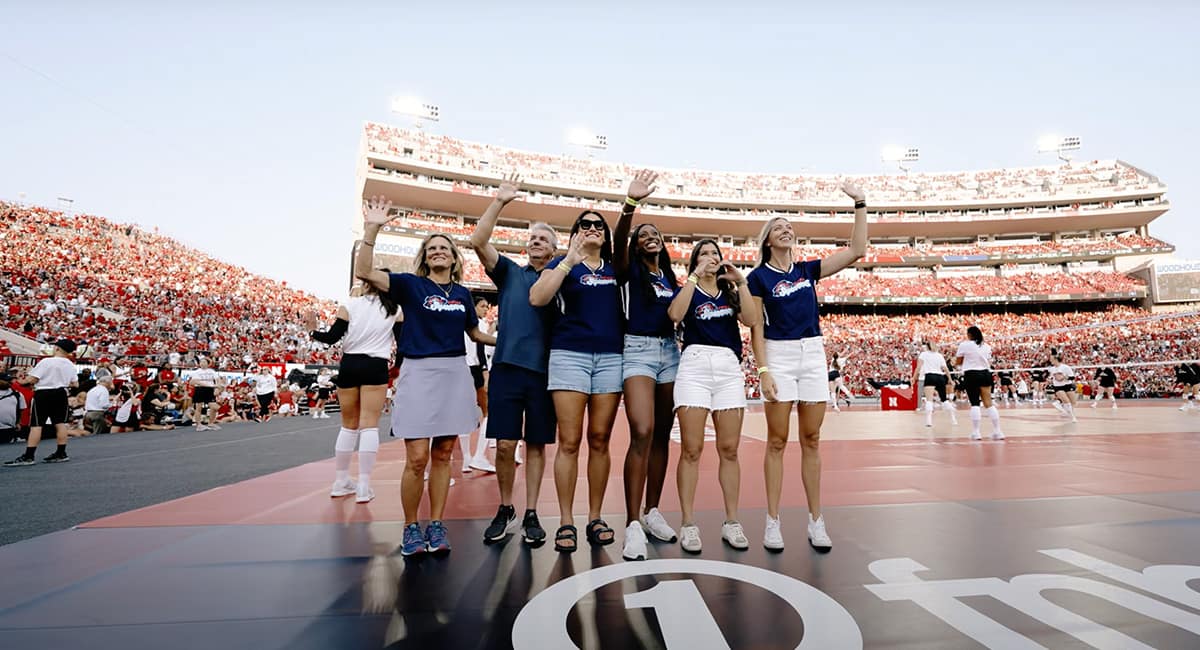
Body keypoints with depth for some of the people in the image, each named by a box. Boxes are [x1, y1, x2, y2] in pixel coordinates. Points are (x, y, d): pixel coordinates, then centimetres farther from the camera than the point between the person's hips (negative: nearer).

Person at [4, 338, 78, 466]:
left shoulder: (46, 361, -12)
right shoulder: (71, 365, 5)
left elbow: (32, 379, -13)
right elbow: (75, 384, 10)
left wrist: (22, 381, 8)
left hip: (43, 394, -5)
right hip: (61, 394, 5)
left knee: (36, 425, -4)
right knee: (60, 423, 8)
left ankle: (28, 456, -5)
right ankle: (61, 453, 10)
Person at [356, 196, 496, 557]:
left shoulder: (462, 292, 12)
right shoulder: (411, 284, 2)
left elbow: (475, 333, 23)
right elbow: (363, 272, -11)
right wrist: (371, 230, -19)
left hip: (455, 373, 3)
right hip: (420, 372, -3)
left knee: (442, 455, 8)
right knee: (417, 458, -7)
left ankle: (436, 526, 19)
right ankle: (411, 527, 13)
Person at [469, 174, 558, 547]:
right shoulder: (509, 272, 12)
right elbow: (478, 242, -1)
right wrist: (499, 202, -8)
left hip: (544, 370, 0)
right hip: (507, 366, 0)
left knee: (536, 445, 6)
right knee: (505, 445, 1)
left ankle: (531, 515, 17)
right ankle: (505, 510, 19)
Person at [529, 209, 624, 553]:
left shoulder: (615, 266, 16)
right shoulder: (563, 262, 5)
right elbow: (536, 298, -9)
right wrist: (569, 260, -14)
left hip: (611, 357, 3)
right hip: (570, 354, -3)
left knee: (600, 440, 5)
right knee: (569, 441, -4)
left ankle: (595, 518, 15)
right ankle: (566, 522, 6)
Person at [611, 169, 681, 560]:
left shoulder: (670, 278, 18)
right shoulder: (629, 269, 2)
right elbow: (618, 240, -21)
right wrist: (630, 203, -34)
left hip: (669, 351, 6)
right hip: (637, 349, -6)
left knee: (662, 435, 7)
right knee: (642, 433, -19)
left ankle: (652, 512, 19)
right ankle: (632, 524, -15)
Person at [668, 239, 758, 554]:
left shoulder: (730, 292, 20)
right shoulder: (688, 290, 12)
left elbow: (752, 320, 1)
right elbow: (675, 315, -12)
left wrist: (741, 282, -2)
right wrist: (695, 276, -9)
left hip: (729, 367, 3)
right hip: (694, 366, -3)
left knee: (729, 449, 3)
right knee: (691, 449, -5)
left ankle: (731, 522, 13)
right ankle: (688, 524, 3)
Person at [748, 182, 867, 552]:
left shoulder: (808, 270, 12)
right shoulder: (758, 277, 0)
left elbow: (857, 251, 5)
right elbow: (756, 328, -4)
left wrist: (860, 204, 1)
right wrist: (763, 370, -13)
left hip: (813, 354, 4)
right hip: (779, 355, -4)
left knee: (811, 440, 6)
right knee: (777, 441, -1)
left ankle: (816, 521, 14)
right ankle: (773, 522, 8)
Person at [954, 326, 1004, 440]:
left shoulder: (964, 345, -4)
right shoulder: (986, 346, 11)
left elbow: (958, 362, 2)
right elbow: (989, 363, 16)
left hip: (971, 375, -4)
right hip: (985, 374, 4)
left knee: (975, 403, -3)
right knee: (989, 403, 5)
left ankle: (976, 432, -6)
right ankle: (997, 431, 5)